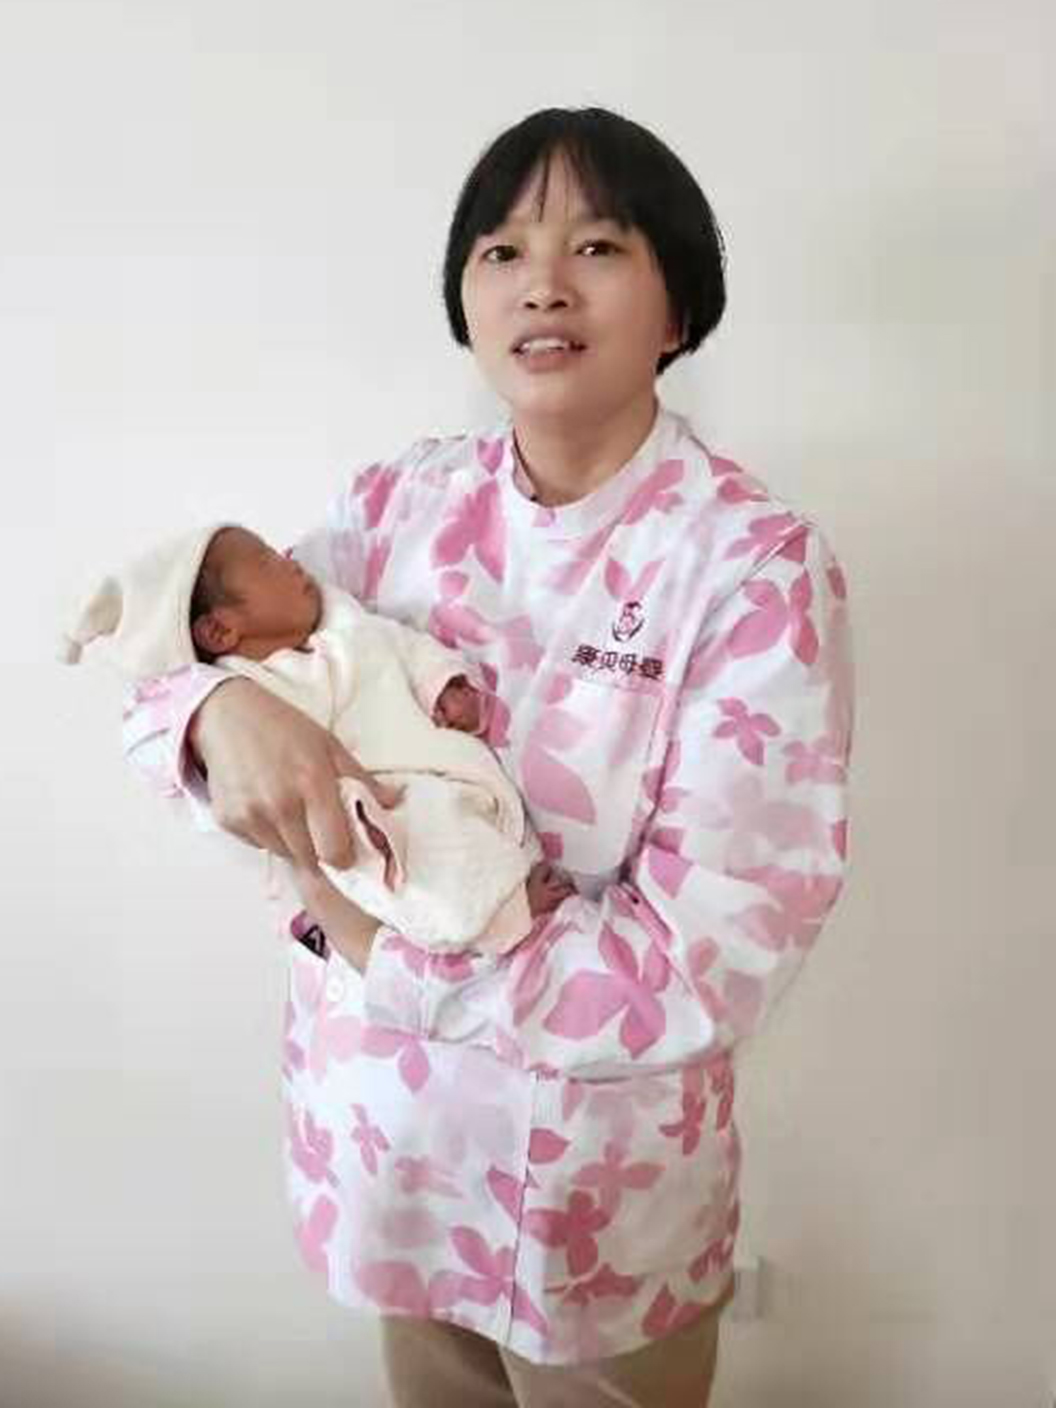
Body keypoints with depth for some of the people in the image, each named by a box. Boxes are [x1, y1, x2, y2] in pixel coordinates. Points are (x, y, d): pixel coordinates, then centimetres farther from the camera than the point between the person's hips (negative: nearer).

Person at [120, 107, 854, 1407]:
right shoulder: (402, 501, -6)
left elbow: (714, 960, -23)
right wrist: (227, 711, -29)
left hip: (598, 1180, -3)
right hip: (384, 1131, 4)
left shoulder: (756, 565, -20)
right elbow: (168, 663, -6)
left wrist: (386, 954, -23)